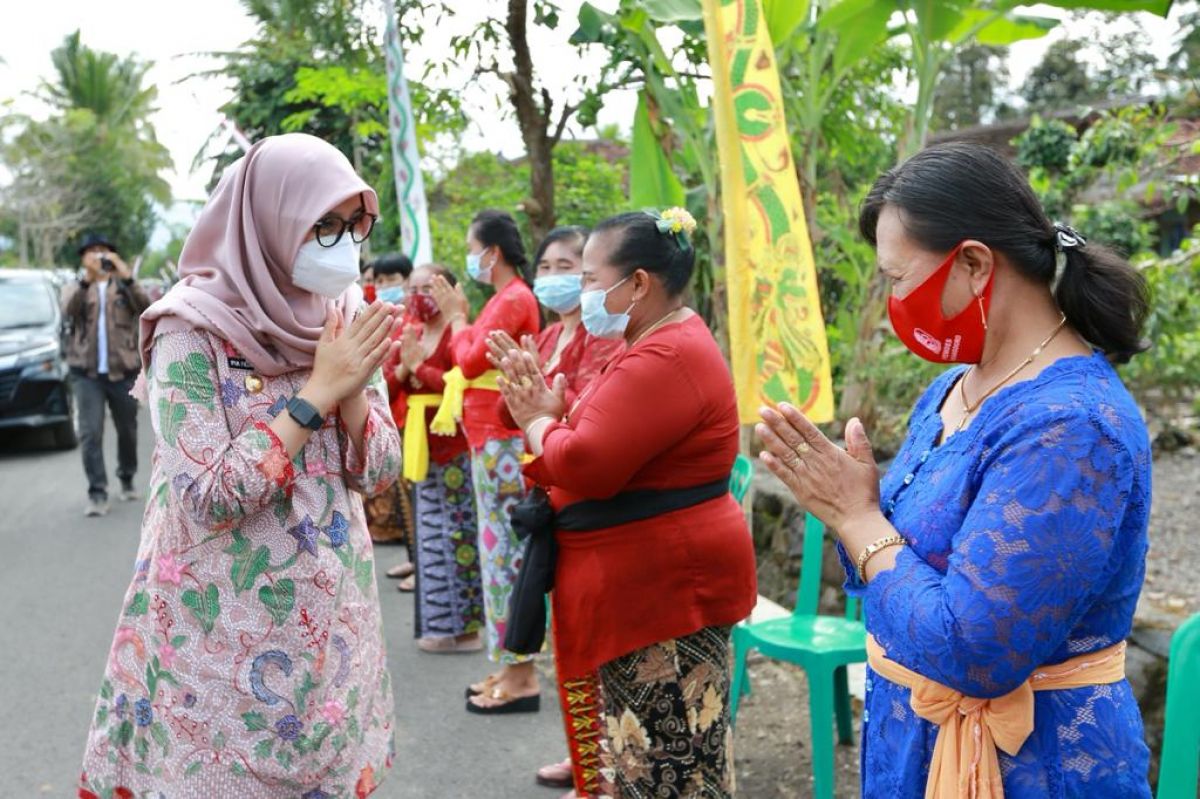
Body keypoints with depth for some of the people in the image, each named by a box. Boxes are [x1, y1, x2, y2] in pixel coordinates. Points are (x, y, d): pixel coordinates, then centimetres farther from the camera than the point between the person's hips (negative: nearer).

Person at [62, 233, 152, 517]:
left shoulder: (125, 285, 10)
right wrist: (87, 278, -27)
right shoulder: (75, 288, 9)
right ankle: (97, 492, -5)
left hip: (123, 370, 1)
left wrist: (126, 276, -24)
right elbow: (69, 310, -13)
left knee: (127, 430, 10)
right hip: (86, 371, 0)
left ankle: (127, 478, 29)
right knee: (91, 433, -7)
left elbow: (145, 307, -11)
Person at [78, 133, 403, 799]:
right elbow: (206, 501, -21)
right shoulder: (195, 329, -14)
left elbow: (378, 473, 1)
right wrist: (317, 391, -21)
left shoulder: (345, 320, 1)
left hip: (333, 615, 5)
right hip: (229, 628, -4)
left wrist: (352, 388, -16)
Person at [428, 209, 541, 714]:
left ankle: (521, 677, 3)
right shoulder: (505, 298, 15)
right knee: (501, 550, 13)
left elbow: (471, 360, -18)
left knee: (506, 550, -5)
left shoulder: (514, 299, -14)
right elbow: (475, 359, 14)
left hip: (502, 442, -10)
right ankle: (510, 667, 22)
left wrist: (457, 317, -4)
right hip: (489, 440, 10)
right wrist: (456, 316, 10)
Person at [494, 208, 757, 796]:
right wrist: (552, 413, 2)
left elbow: (584, 465, -26)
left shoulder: (663, 360, -22)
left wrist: (536, 422, -7)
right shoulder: (663, 344, 14)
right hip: (652, 584, 11)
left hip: (666, 587, -11)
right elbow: (610, 449, 18)